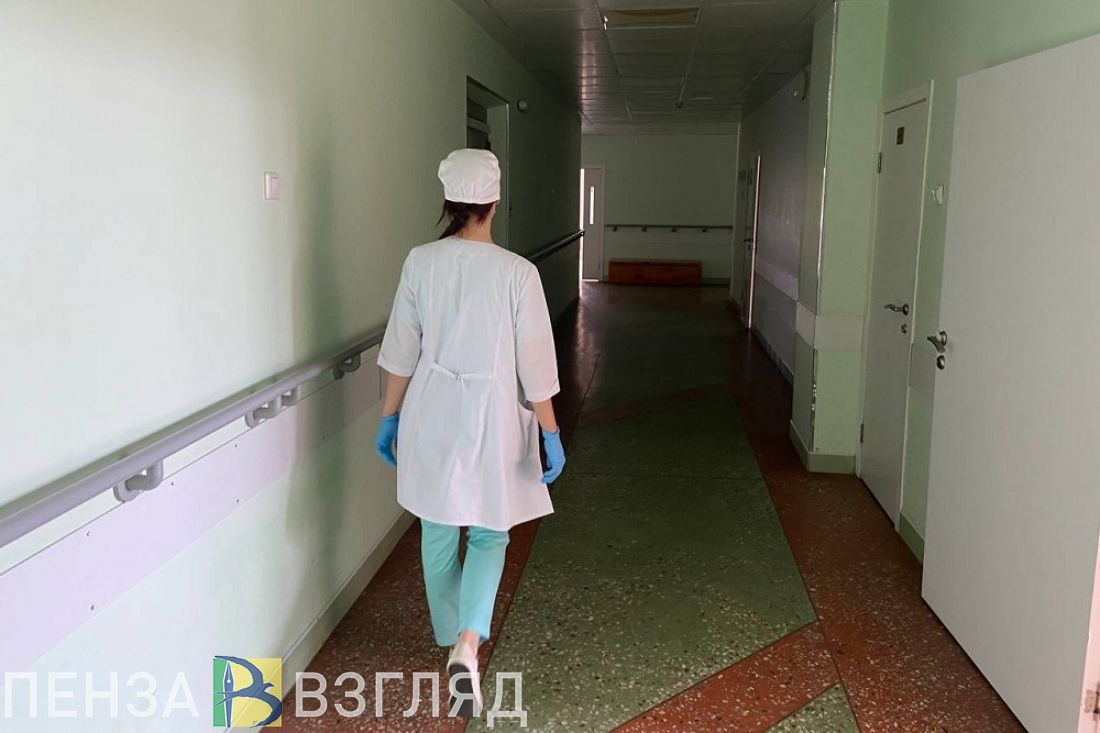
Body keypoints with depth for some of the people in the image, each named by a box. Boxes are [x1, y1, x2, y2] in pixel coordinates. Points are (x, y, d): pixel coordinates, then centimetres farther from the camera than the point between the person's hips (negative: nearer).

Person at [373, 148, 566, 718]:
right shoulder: (517, 273, -14)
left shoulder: (420, 262, -6)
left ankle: (451, 639, 35)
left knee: (438, 533, 19)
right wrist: (551, 434, -1)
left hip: (431, 414, 3)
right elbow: (535, 364, -11)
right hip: (491, 415, -2)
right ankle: (468, 643, -5)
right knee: (488, 534, 14)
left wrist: (390, 417, 12)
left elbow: (401, 350, 0)